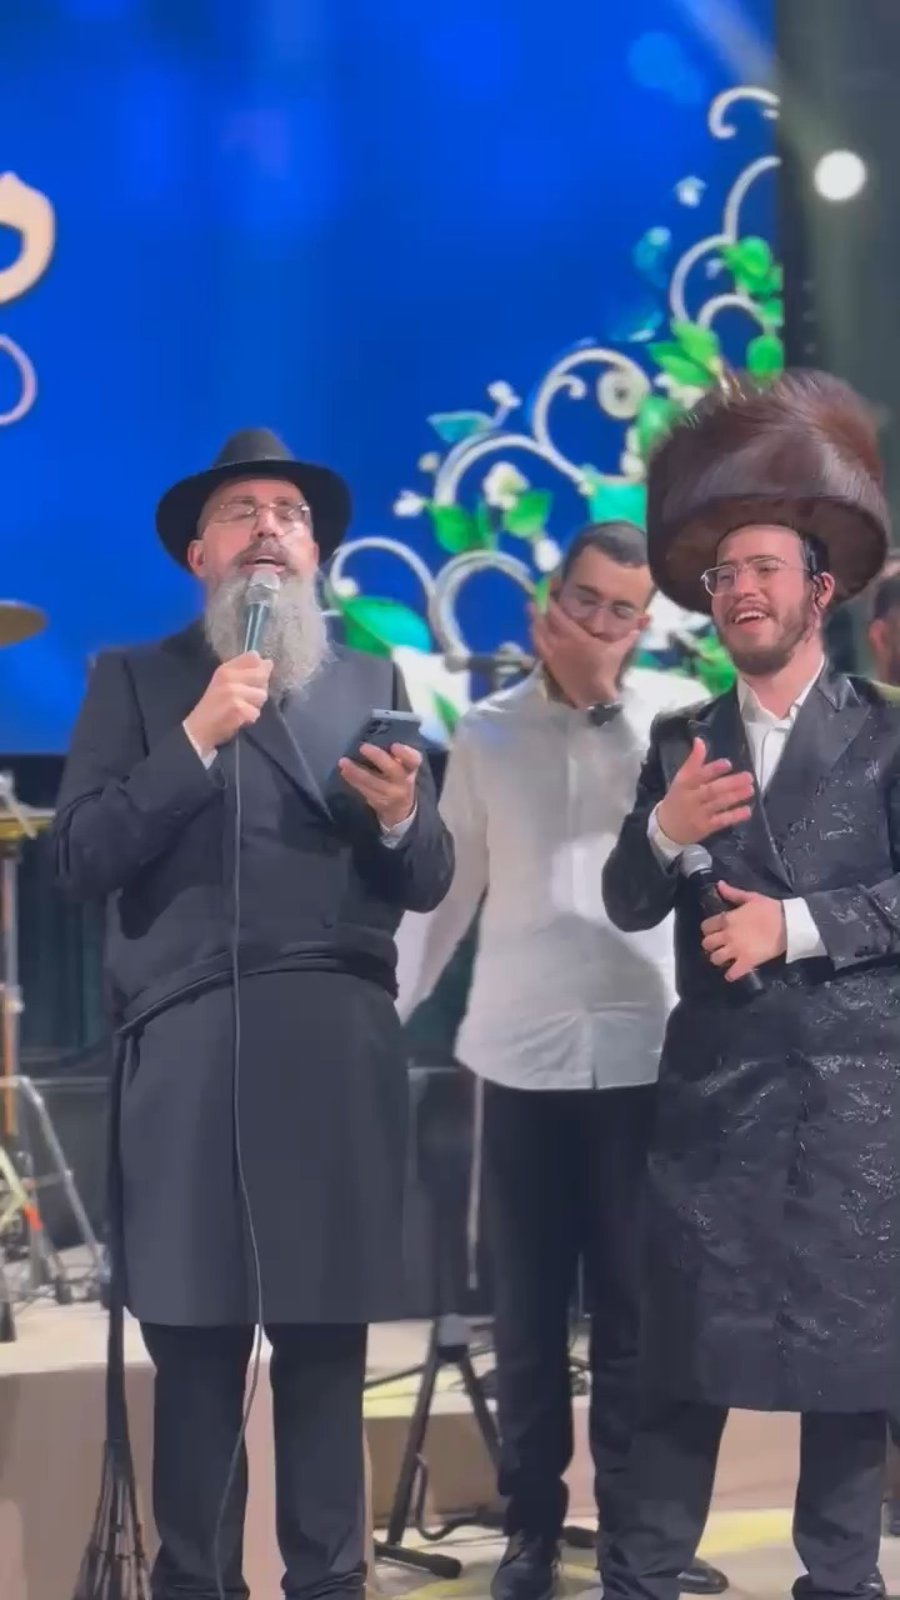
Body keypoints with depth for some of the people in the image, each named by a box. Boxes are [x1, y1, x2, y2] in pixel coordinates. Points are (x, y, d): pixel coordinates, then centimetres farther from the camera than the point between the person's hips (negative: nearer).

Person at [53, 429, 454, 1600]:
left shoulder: (373, 684, 17)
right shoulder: (132, 679, 11)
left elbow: (430, 882, 13)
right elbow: (81, 859, -1)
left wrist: (401, 814, -8)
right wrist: (197, 737, -10)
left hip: (337, 1050, 2)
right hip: (185, 1048, -1)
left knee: (327, 1340, 3)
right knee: (193, 1341, -1)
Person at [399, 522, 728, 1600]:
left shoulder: (677, 714, 3)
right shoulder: (487, 733, 6)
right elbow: (448, 890, 9)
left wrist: (608, 693, -9)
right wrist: (382, 1008, 4)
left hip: (642, 1054, -1)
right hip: (521, 1055, 1)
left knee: (634, 1301, 5)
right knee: (527, 1307, 8)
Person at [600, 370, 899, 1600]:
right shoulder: (681, 742, 11)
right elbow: (629, 907, 5)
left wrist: (799, 922, -16)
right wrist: (662, 833, -14)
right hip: (715, 1078, 2)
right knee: (686, 1346, 4)